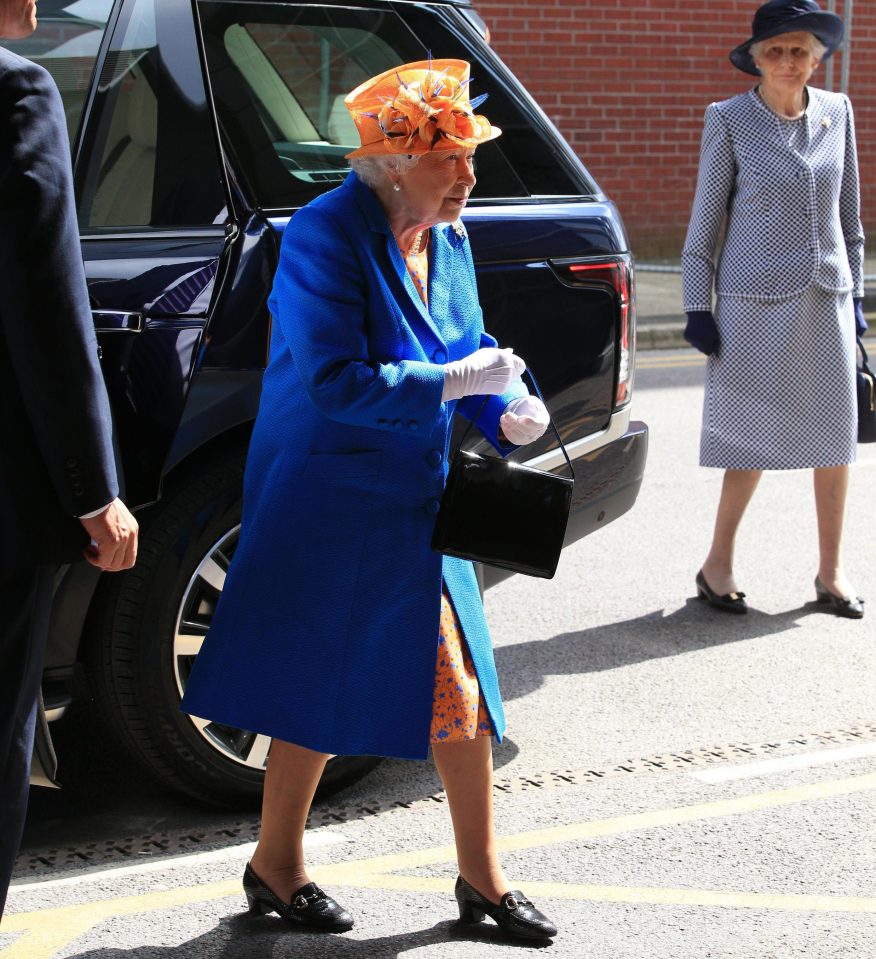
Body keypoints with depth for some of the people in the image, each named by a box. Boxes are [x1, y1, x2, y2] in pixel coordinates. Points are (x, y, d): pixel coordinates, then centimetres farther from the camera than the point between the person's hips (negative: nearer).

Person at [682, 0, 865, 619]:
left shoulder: (837, 114, 6)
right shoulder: (730, 121, -4)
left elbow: (849, 213, 13)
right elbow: (705, 218, -1)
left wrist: (855, 294, 12)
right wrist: (698, 306, -3)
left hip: (826, 300, 4)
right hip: (757, 302, -3)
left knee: (834, 434, 6)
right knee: (754, 437, 1)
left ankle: (831, 571, 18)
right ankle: (718, 564, 17)